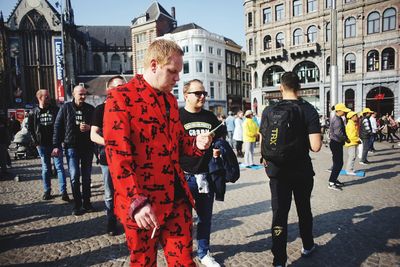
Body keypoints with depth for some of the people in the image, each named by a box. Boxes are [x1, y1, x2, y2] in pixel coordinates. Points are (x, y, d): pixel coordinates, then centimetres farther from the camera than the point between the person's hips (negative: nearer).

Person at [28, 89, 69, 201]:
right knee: (46, 169, 11)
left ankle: (63, 192, -1)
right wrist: (36, 142, 4)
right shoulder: (34, 112, 5)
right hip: (42, 145, 2)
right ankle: (47, 191, 21)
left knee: (59, 167, -3)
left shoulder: (55, 110, 1)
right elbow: (30, 128, 13)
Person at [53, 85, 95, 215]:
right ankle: (77, 204, 10)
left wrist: (89, 127, -14)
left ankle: (86, 202, 20)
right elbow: (58, 126, 1)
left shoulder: (90, 109, 5)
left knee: (86, 177, 9)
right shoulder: (66, 108, 2)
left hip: (88, 146, 2)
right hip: (72, 147, -1)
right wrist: (56, 145, -4)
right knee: (74, 176, -1)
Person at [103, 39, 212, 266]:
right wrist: (136, 202, -22)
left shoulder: (171, 100, 13)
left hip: (177, 199, 6)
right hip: (141, 205, -5)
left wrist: (195, 144, 1)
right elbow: (117, 155, -16)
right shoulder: (121, 97, -10)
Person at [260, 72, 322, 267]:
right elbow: (315, 146, -17)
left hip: (278, 171, 0)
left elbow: (263, 142, 0)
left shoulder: (269, 110, -6)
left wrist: (266, 161, 16)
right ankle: (307, 246, 41)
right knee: (304, 209, 21)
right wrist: (303, 143, 5)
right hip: (302, 171, 0)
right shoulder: (308, 110, -10)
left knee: (279, 214, 6)